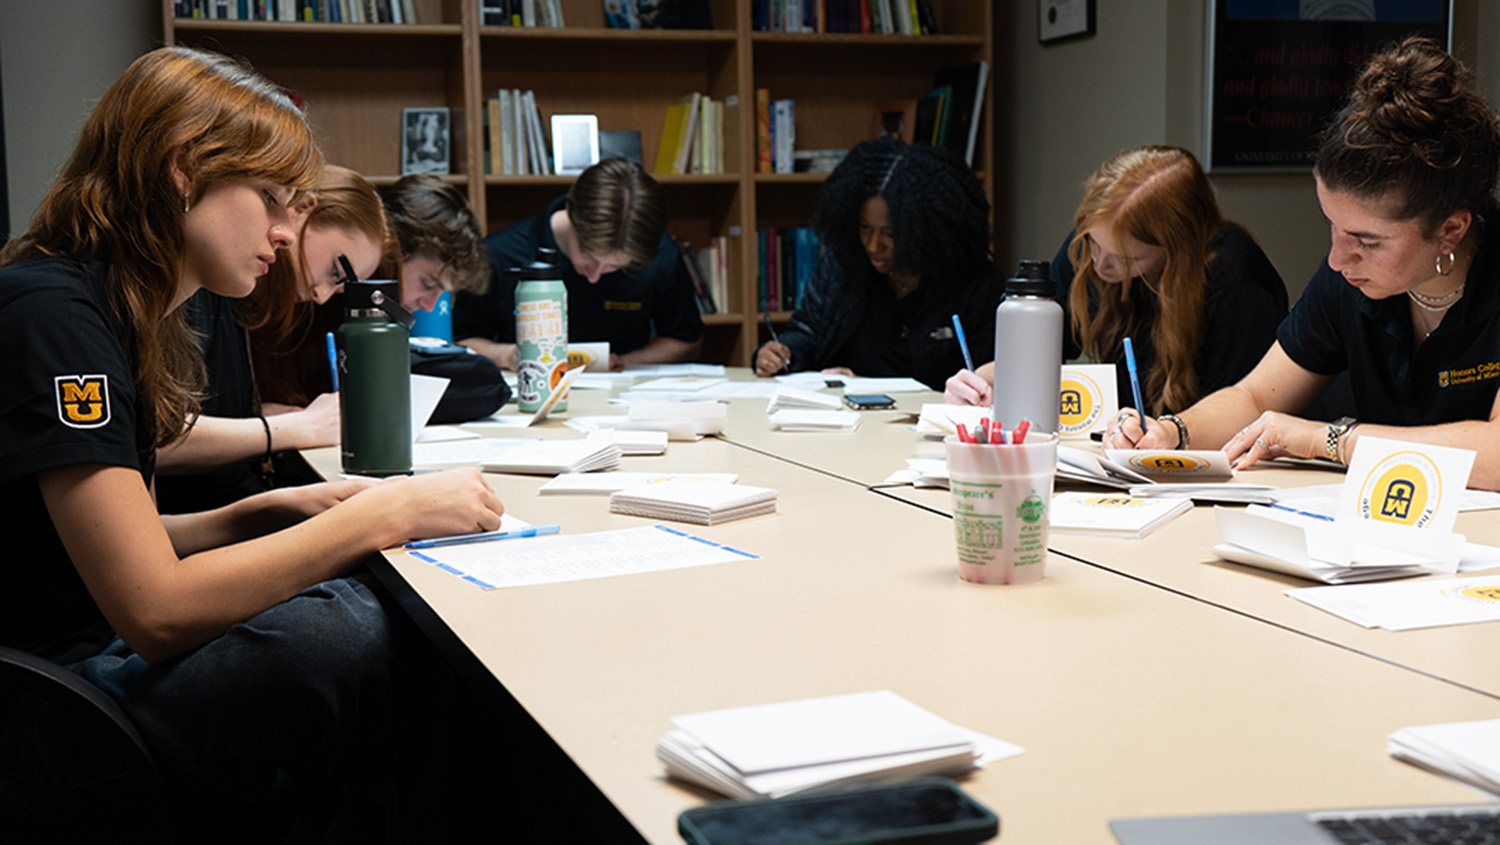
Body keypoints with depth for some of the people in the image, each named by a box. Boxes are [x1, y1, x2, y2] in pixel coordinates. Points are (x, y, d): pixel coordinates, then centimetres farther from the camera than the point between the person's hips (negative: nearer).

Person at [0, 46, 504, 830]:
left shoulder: (109, 309, 10)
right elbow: (157, 611, -24)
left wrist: (273, 511, 0)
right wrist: (381, 514, -19)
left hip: (92, 643, 9)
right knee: (355, 639, -25)